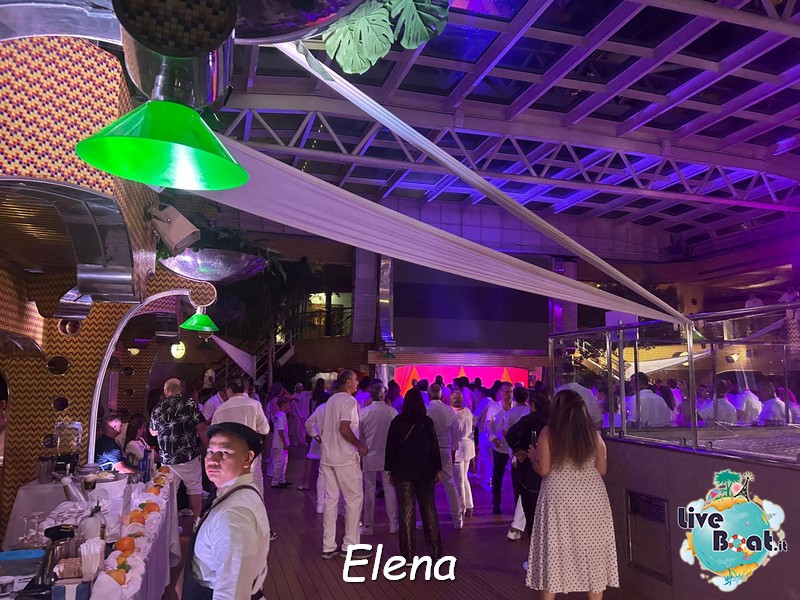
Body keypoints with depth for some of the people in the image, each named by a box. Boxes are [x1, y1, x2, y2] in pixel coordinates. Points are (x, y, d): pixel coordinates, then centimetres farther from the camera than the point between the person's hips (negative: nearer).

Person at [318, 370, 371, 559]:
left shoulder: (331, 400, 13)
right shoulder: (349, 401, -12)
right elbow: (344, 428, -25)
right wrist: (360, 445, -16)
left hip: (328, 457, 8)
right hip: (346, 458, -8)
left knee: (330, 499, 10)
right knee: (354, 499, 3)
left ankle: (328, 546, 14)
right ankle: (350, 545, 6)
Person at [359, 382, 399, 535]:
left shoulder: (364, 412, -9)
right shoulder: (392, 411, -10)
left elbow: (359, 435, 1)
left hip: (370, 456, 0)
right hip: (388, 456, 0)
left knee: (369, 490, 9)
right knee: (389, 488, 11)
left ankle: (368, 526, 13)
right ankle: (393, 524, 16)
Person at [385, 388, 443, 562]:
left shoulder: (397, 422, -4)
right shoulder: (427, 422, -3)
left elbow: (390, 446, 0)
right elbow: (434, 446, 0)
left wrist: (389, 470, 8)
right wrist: (437, 469, 7)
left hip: (402, 472, -1)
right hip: (425, 471, 1)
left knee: (406, 512, 4)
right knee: (429, 510, 10)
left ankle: (408, 554, 6)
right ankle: (435, 551, 15)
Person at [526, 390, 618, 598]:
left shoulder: (548, 433, -8)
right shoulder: (593, 433, 0)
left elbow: (543, 470, -9)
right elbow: (602, 470, 6)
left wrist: (533, 456, 10)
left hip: (559, 497, -2)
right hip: (591, 497, 2)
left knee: (555, 549, 8)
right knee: (593, 550, 12)